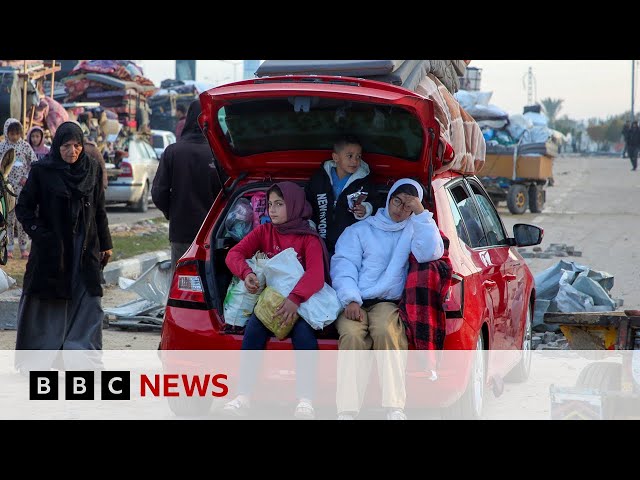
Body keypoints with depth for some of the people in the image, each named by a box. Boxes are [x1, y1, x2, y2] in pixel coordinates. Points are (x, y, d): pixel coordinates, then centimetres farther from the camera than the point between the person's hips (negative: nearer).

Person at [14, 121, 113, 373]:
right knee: (45, 304, 2)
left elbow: (99, 210, 12)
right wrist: (40, 234, -11)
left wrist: (105, 244, 11)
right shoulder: (42, 170, -4)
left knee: (88, 305, -5)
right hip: (52, 248, -3)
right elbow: (23, 207, 0)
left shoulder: (92, 169, 6)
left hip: (85, 248, 3)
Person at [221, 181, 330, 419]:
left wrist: (295, 299, -36)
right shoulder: (263, 232, 9)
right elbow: (234, 253, -1)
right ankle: (243, 397, -33)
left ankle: (305, 400, -36)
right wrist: (246, 273, -24)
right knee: (254, 327, -29)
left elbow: (315, 274, -18)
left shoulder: (308, 237, -2)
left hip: (298, 302, -2)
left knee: (303, 331, -34)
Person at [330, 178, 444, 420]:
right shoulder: (359, 230, 19)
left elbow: (430, 254, -4)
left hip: (387, 302, 0)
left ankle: (395, 409, -38)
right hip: (355, 303, 1)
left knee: (386, 331, -35)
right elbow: (343, 264, 5)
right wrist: (350, 299, -12)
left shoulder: (414, 230, 19)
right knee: (352, 334, -33)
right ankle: (346, 411, -40)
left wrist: (421, 214, -3)